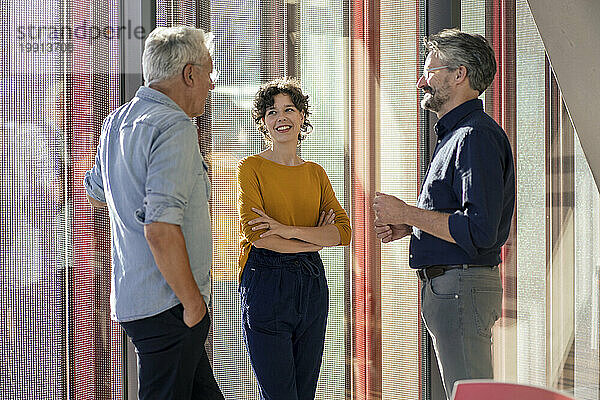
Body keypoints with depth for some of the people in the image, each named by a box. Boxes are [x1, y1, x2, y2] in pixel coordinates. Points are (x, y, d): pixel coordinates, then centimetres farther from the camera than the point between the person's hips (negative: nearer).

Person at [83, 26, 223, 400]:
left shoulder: (116, 121, 12)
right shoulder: (175, 127, -18)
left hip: (131, 296, 9)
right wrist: (193, 301, -18)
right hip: (167, 304, -9)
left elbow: (96, 191, 29)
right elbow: (161, 228, -27)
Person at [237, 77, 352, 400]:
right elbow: (254, 232, -14)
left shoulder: (315, 173, 13)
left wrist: (290, 230, -14)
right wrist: (315, 240, -7)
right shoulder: (251, 168, -2)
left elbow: (344, 231, 1)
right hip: (266, 285, -5)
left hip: (312, 285, 5)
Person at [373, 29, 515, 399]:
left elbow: (479, 232, -24)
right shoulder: (457, 133, 19)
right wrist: (407, 228, 10)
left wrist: (408, 213, -15)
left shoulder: (477, 136, -16)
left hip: (462, 286, -11)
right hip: (448, 285, 11)